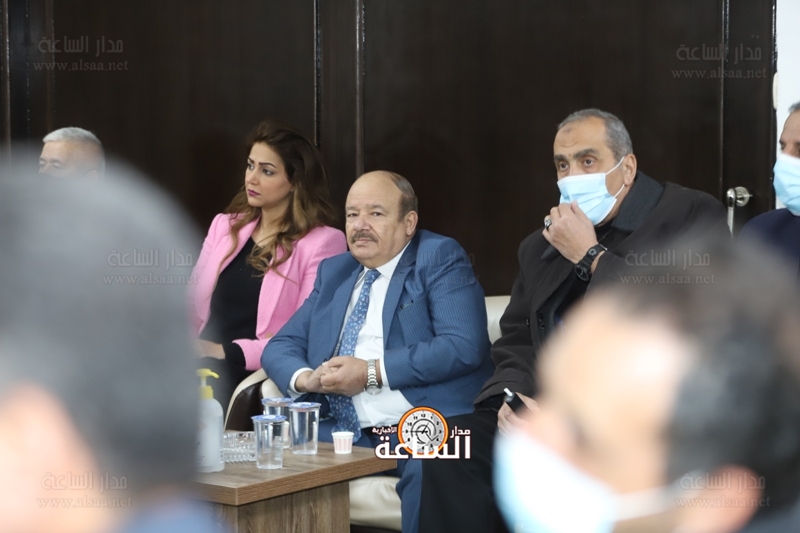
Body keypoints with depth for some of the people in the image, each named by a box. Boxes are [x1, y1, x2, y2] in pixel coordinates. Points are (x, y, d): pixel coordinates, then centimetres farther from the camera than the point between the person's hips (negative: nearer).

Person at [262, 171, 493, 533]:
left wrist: (373, 372, -15)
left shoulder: (439, 258, 2)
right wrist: (305, 378, -6)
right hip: (343, 432, 5)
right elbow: (281, 346, 18)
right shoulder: (333, 272, 21)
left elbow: (463, 346, -12)